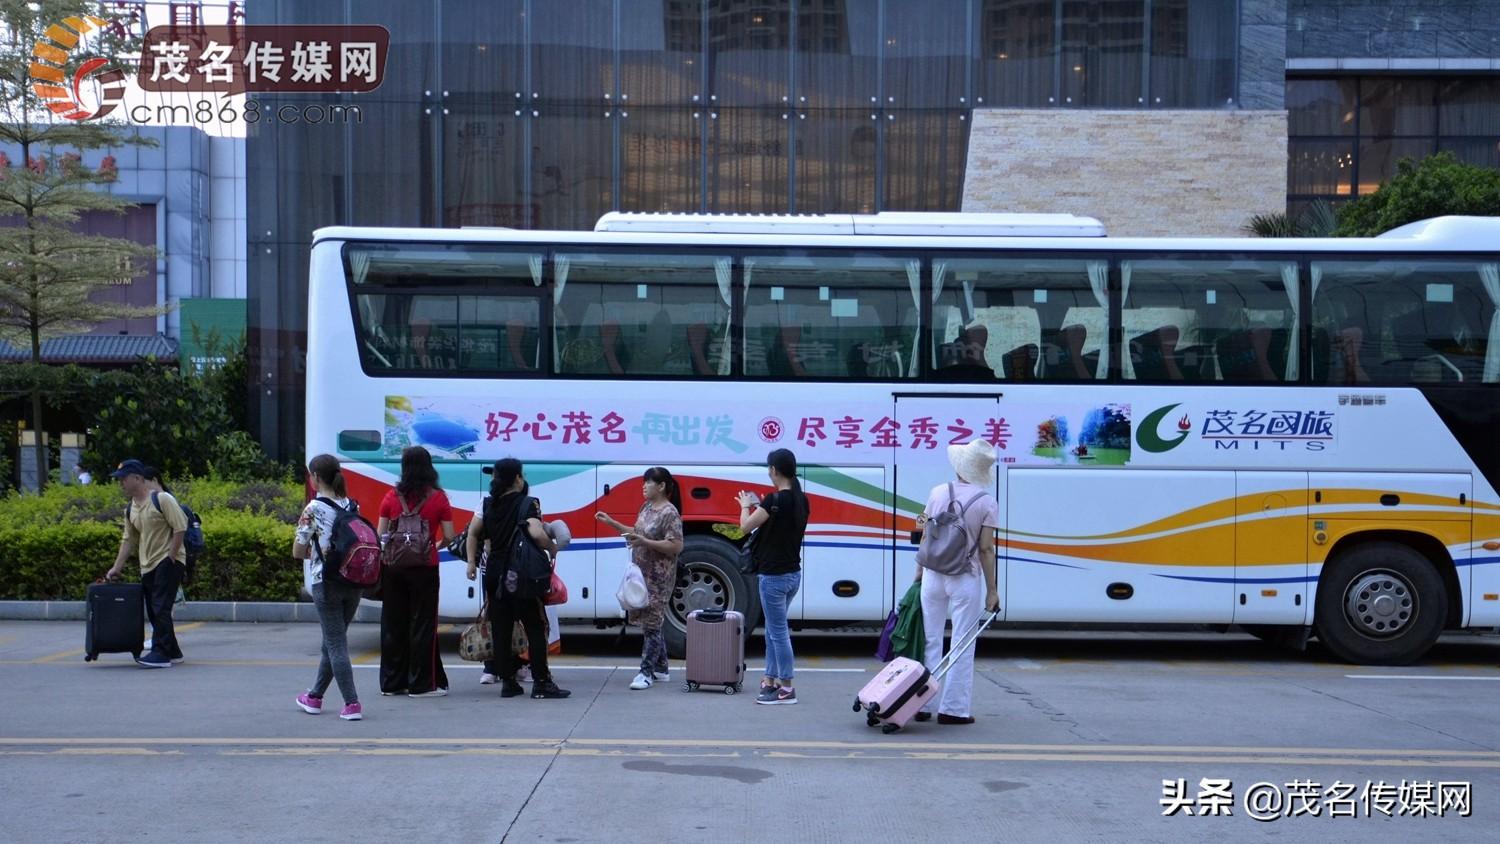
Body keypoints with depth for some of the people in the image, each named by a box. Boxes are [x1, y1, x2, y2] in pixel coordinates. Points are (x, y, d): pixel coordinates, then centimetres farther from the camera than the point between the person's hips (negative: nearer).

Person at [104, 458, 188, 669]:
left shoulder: (162, 499, -12)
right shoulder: (130, 510, 11)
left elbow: (180, 528, -15)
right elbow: (129, 540, 16)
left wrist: (170, 557, -15)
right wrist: (116, 568, 12)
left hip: (168, 562, -8)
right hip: (148, 566, 8)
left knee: (160, 609, -12)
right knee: (154, 611, 10)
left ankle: (161, 654, -11)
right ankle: (173, 652, 19)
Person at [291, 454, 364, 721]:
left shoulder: (314, 509, -11)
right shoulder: (353, 506, 5)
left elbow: (297, 552, -7)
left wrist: (314, 550, 10)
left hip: (326, 583, -6)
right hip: (354, 582, 6)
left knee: (336, 644, 0)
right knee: (333, 641, 18)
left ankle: (352, 704, -6)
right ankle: (315, 697, 32)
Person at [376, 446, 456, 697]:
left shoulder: (391, 497, 1)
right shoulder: (438, 498, -5)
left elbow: (380, 536, 2)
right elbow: (449, 536, -5)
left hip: (394, 568, 3)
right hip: (424, 568, -3)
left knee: (393, 624, 11)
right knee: (422, 625, 3)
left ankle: (392, 682, 17)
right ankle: (421, 684, 5)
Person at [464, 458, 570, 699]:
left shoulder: (488, 504, 6)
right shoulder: (528, 504, -12)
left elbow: (473, 533, 4)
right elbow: (537, 534, -24)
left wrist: (471, 562, 9)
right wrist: (552, 549, -8)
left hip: (494, 573, 6)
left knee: (500, 629, 9)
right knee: (536, 627, 1)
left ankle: (507, 682, 11)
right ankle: (541, 683, 0)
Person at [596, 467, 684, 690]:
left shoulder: (669, 513, -15)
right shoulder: (647, 507, 11)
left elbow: (676, 546, -20)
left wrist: (644, 542, -25)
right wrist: (612, 523, 15)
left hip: (658, 578, -9)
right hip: (643, 573, 9)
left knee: (652, 624, -5)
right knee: (652, 623, 13)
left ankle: (646, 672, 0)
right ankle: (661, 670, 21)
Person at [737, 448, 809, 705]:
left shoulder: (775, 500, -19)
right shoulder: (801, 500, 6)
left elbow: (746, 526, -12)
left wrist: (745, 506, 7)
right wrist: (758, 505, 20)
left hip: (774, 576, -9)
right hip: (793, 573, 9)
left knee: (778, 631, -1)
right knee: (773, 629, 18)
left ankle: (786, 689, 4)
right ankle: (770, 680, 24)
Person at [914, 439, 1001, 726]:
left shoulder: (938, 493, 1)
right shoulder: (987, 503, -7)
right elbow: (985, 549, -8)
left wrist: (919, 570, 18)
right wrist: (991, 590, -2)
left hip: (933, 576, 3)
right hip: (965, 580, -3)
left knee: (930, 642, 12)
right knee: (962, 646, 5)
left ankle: (923, 705, 15)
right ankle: (953, 709, 5)